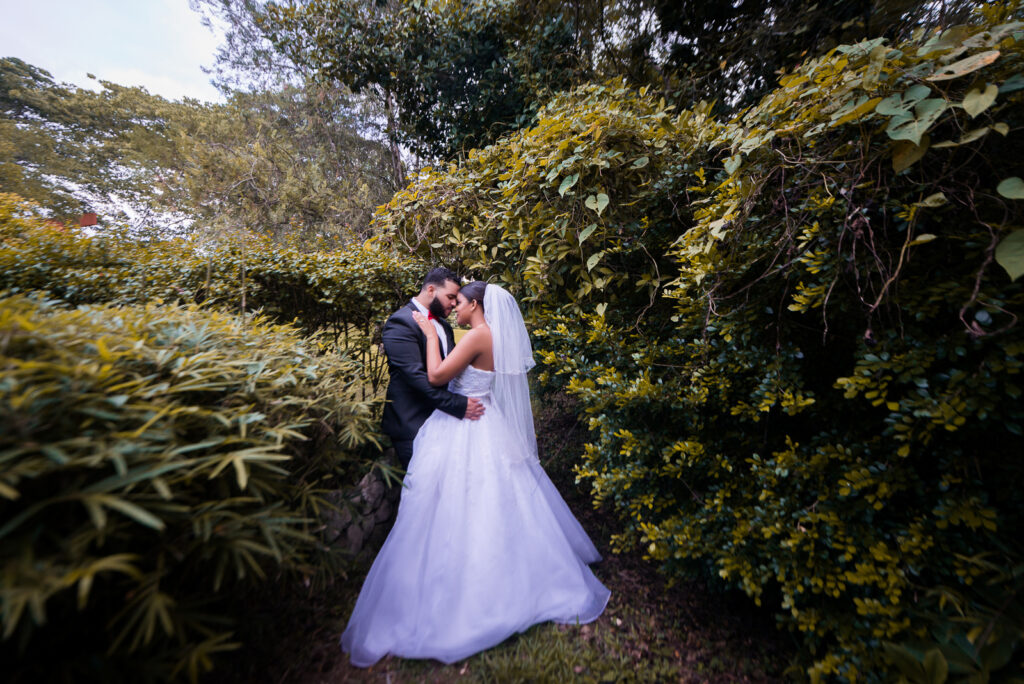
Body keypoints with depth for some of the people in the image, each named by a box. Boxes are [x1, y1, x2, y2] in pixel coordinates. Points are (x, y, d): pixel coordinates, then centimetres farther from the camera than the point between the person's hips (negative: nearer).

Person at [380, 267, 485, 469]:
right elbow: (416, 376, -23)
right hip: (413, 424, -8)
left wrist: (468, 398, 4)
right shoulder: (401, 322, -14)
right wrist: (459, 405, -25)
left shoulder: (443, 325, 14)